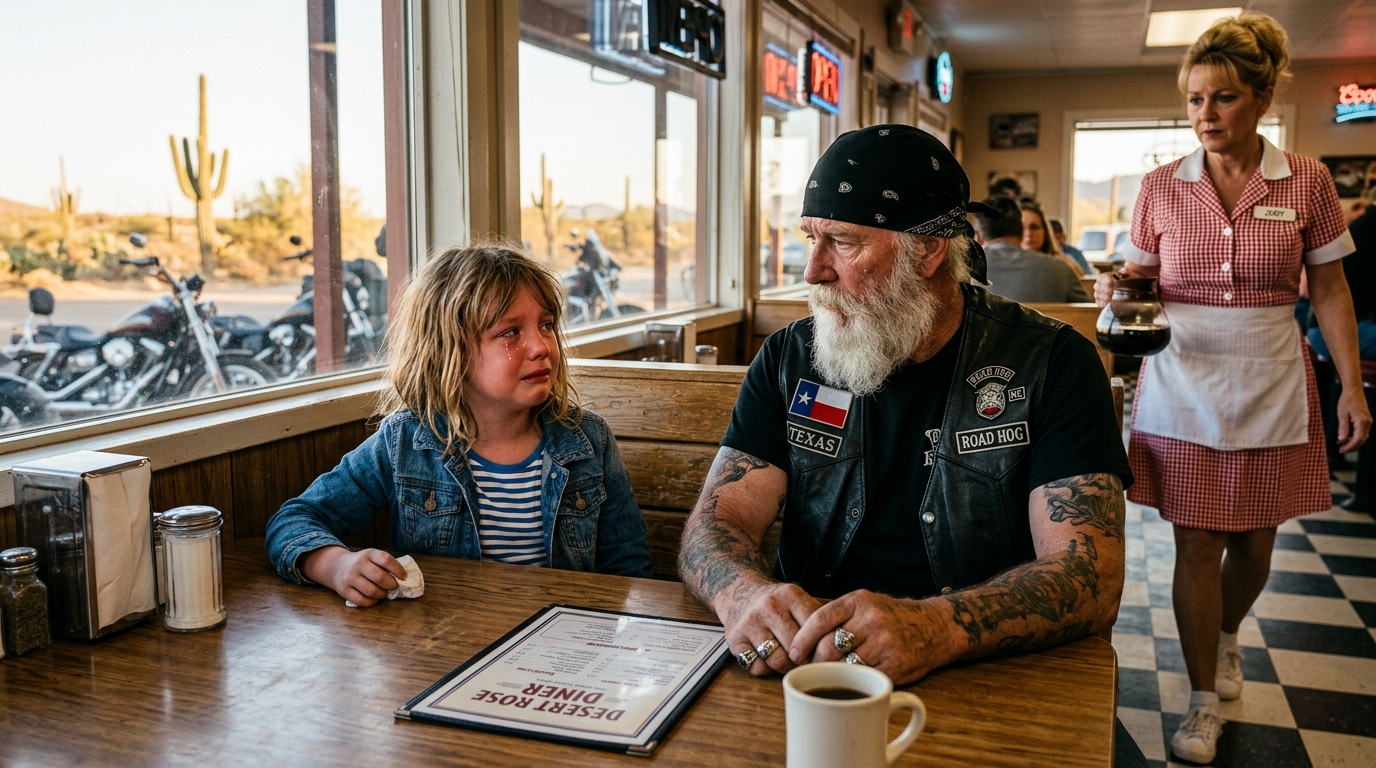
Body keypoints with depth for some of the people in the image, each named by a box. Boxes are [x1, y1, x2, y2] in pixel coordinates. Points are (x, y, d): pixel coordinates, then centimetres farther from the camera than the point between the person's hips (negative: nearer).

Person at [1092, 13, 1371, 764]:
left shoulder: (1306, 182, 0)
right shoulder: (1161, 186, 0)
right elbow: (1140, 275, 10)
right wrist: (1117, 286, -14)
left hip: (1268, 385, 1)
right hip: (1183, 382, 0)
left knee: (1254, 538, 11)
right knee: (1197, 541, 1)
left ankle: (1226, 635, 43)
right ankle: (1204, 699, 15)